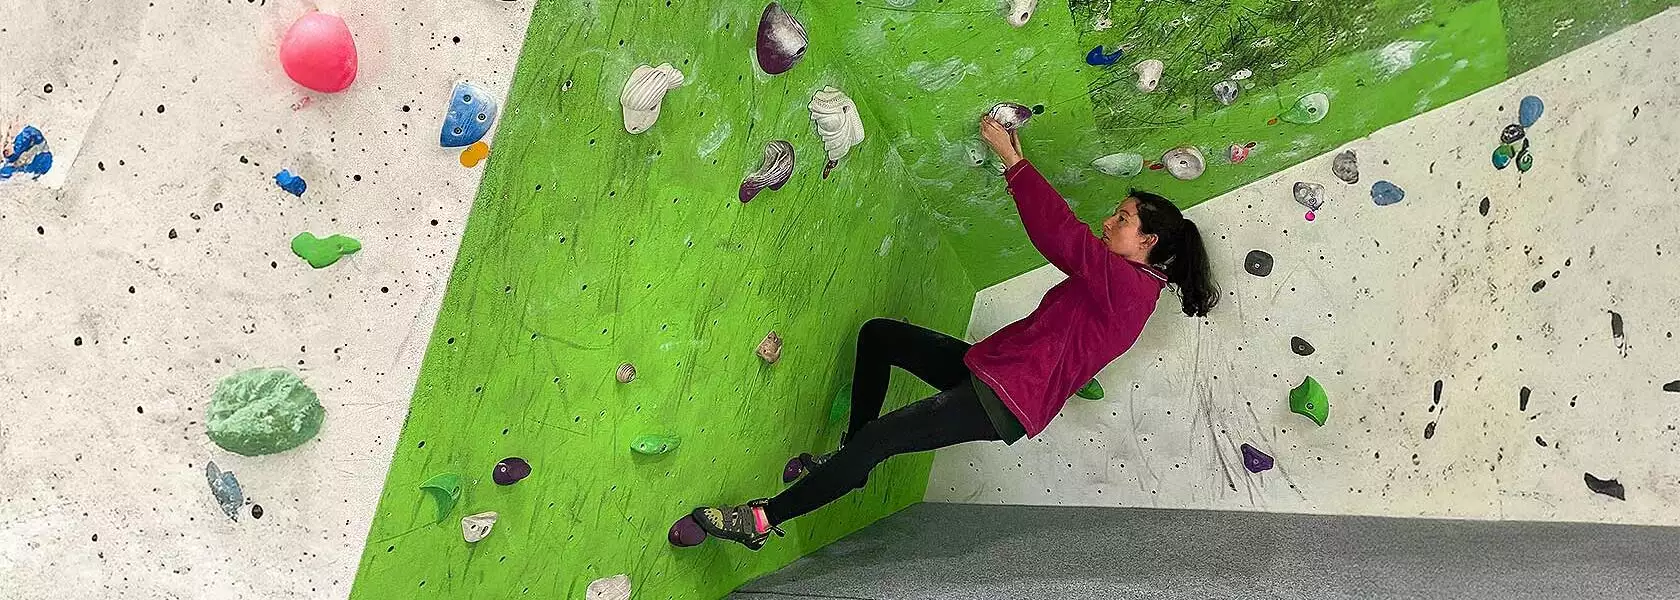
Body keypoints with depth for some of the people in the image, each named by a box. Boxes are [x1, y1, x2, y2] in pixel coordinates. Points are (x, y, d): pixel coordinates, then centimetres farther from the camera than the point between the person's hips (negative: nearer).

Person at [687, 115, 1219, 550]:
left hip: (1005, 400, -10)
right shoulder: (1120, 281, 14)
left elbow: (1061, 236, -22)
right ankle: (850, 462, 18)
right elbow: (1070, 244, 21)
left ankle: (764, 519, -9)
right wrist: (1019, 165, 15)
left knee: (878, 436, -18)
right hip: (989, 369, 10)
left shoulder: (1129, 284, -15)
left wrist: (1012, 160, -15)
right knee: (877, 334, 13)